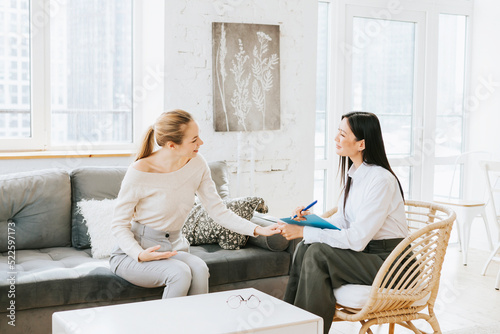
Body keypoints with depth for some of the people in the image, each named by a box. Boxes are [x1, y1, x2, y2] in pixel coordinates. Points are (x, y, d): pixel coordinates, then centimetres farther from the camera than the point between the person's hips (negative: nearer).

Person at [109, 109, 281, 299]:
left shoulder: (196, 164, -3)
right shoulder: (139, 173, -19)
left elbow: (218, 210, -2)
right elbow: (119, 225, -10)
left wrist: (257, 230, -15)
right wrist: (140, 254, -28)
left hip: (173, 248, 4)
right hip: (132, 253, -4)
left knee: (199, 269, -29)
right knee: (180, 273, -32)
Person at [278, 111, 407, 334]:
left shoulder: (381, 180, -23)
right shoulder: (352, 172, 5)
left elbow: (357, 239, -26)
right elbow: (342, 221, 12)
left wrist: (304, 232, -24)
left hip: (387, 260, -8)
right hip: (364, 250, 8)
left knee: (318, 254, -23)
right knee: (304, 248, -9)